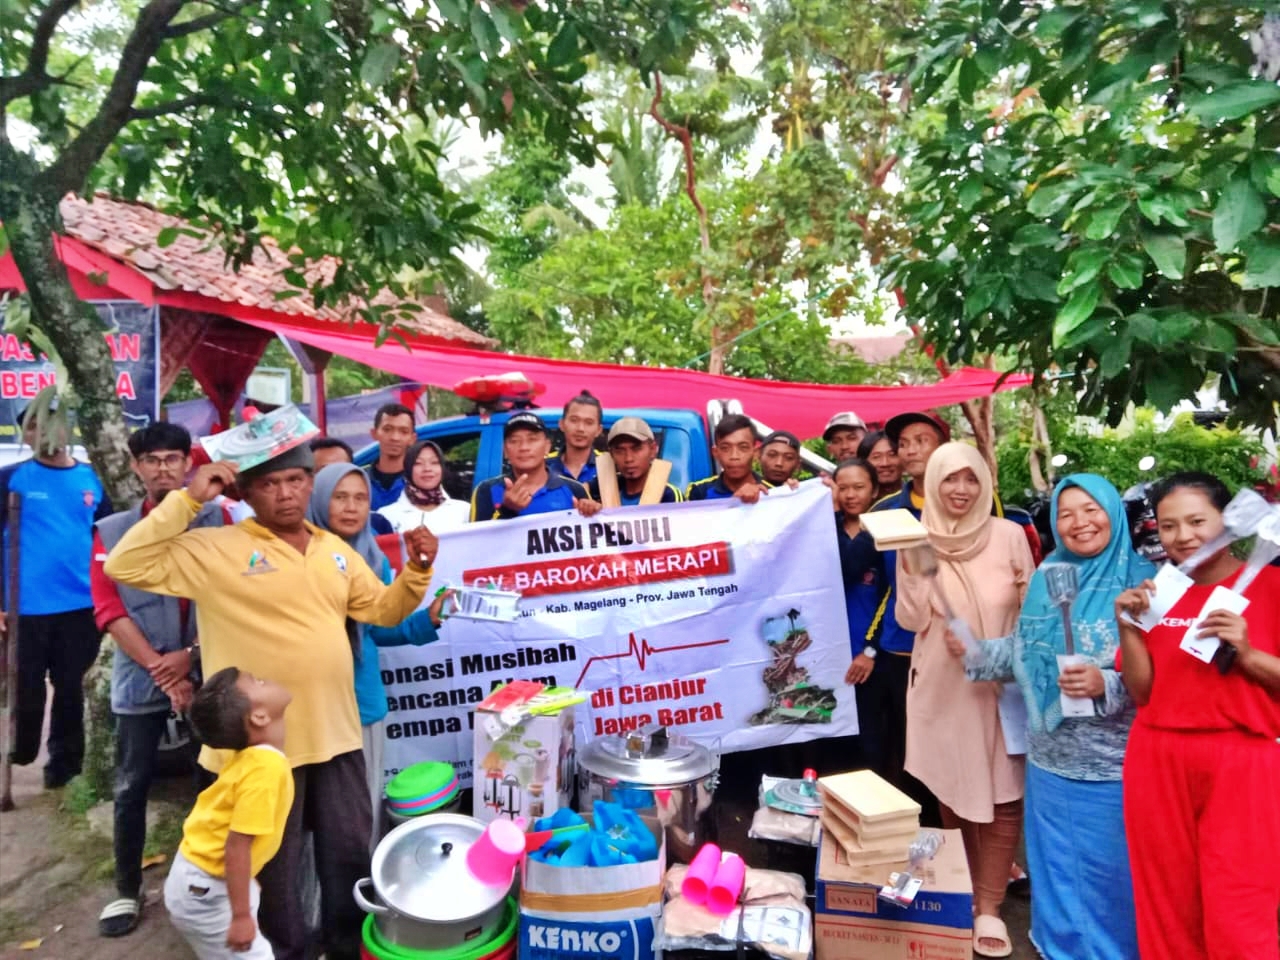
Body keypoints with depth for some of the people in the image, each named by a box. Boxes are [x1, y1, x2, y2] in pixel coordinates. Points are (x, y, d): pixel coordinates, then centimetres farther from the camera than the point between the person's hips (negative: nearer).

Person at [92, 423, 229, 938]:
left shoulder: (217, 520, 1)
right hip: (141, 679, 0)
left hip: (207, 674, 0)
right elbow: (109, 610, -3)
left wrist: (191, 654, -11)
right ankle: (127, 890, 27)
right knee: (132, 788, 10)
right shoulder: (111, 531, 3)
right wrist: (161, 669, -11)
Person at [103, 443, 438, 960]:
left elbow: (382, 610, 12)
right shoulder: (214, 549, -10)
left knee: (351, 852, 20)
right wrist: (188, 499, -21)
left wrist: (416, 569, -6)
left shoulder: (336, 550, 7)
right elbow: (126, 565, -18)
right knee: (274, 867, 15)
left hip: (335, 734, 5)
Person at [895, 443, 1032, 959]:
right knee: (951, 793, 11)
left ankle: (989, 908, 17)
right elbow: (911, 620, -6)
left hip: (1001, 684, 0)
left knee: (1002, 796, 2)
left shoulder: (1010, 536, -4)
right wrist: (912, 570, -19)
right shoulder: (915, 541, -3)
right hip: (941, 686, 0)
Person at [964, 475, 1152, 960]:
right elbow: (1025, 652, 8)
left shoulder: (1143, 581, -10)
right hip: (1049, 763, 5)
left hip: (1113, 770, -5)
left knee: (1107, 878, 10)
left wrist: (1106, 685, -29)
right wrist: (972, 651, -4)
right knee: (1056, 872, 20)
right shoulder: (1046, 578, 5)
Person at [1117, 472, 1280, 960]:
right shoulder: (1156, 592, 7)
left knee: (1238, 916, 1)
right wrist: (1128, 626, -8)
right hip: (1158, 763, 3)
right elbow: (1142, 692, 3)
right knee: (1168, 907, 12)